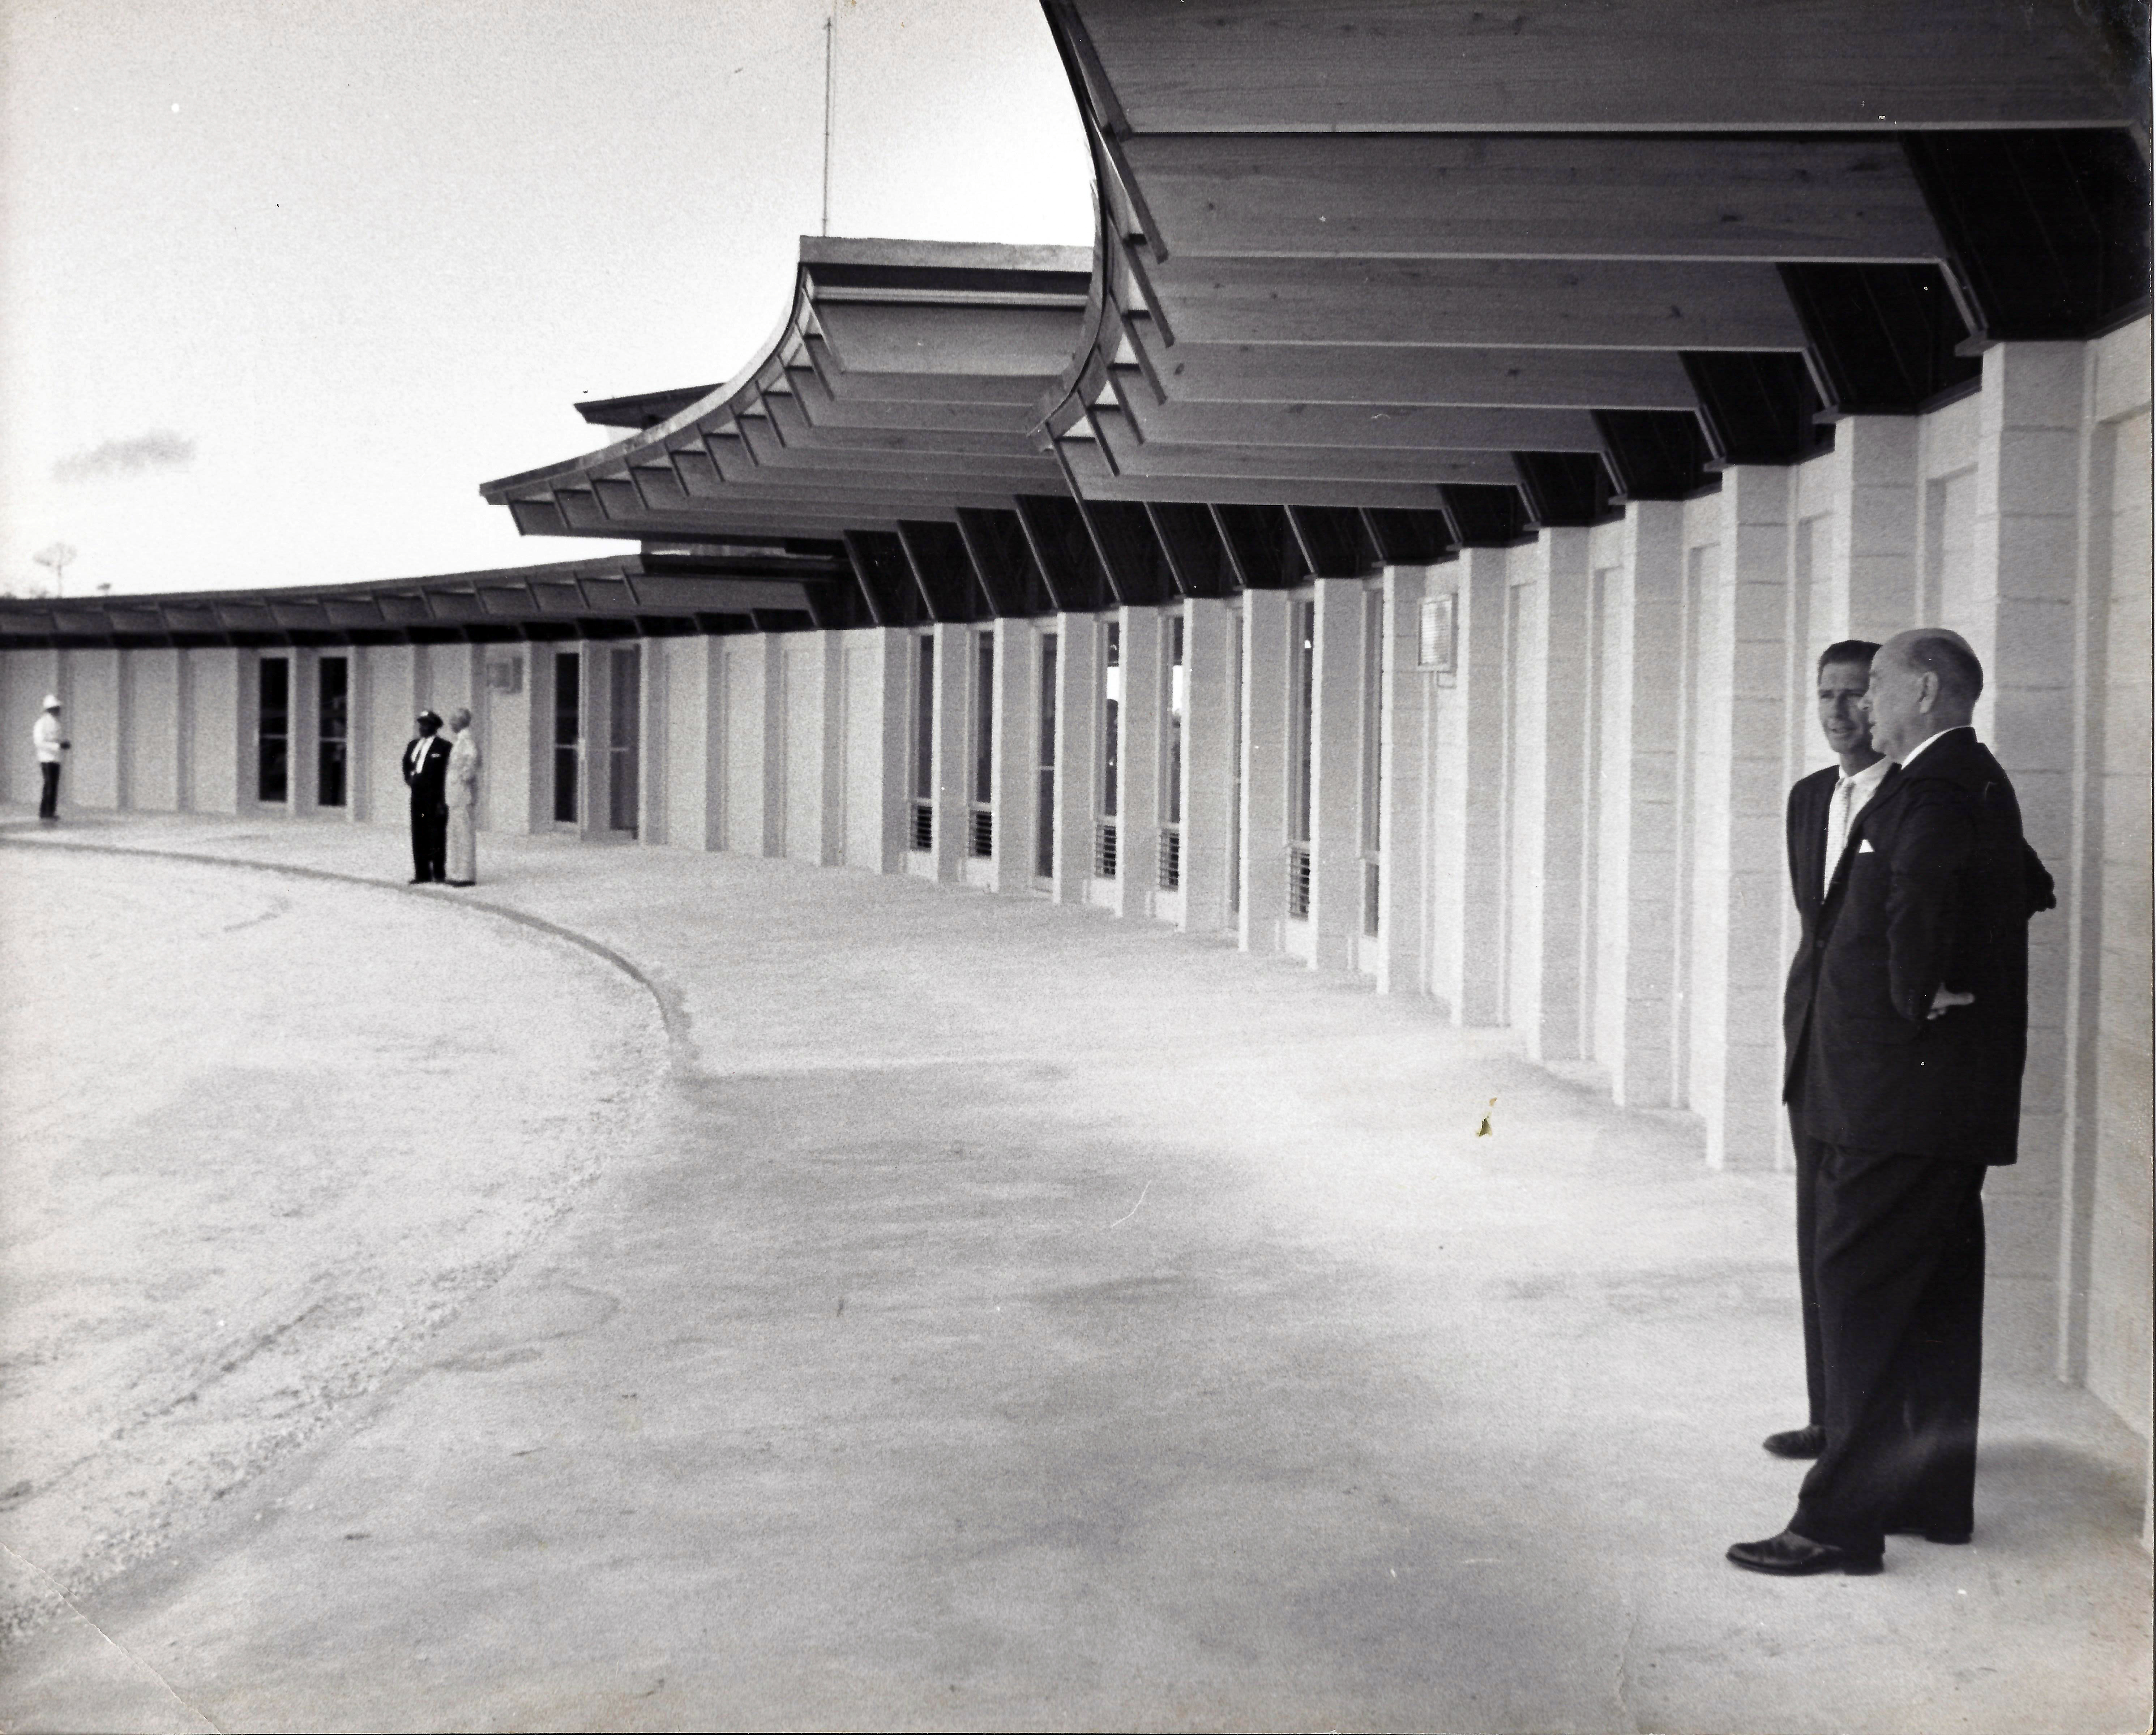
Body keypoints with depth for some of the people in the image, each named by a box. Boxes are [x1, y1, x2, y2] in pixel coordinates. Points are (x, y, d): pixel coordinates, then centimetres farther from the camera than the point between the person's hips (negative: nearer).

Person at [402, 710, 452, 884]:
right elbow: (407, 763, 31)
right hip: (417, 796, 7)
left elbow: (447, 773, -9)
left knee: (436, 835, -3)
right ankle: (422, 874, 13)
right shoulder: (414, 744, 14)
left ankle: (439, 874, 2)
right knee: (419, 835, 7)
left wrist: (442, 801, -13)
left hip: (435, 798, -7)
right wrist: (409, 779, 13)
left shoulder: (443, 747, -7)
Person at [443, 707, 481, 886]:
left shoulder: (467, 740, -15)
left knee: (464, 834, -8)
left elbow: (473, 757, -35)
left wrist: (466, 777, -26)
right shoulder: (460, 740, 16)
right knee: (456, 834, 13)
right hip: (456, 796, 10)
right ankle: (458, 874, 17)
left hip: (463, 795, -10)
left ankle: (467, 875, -6)